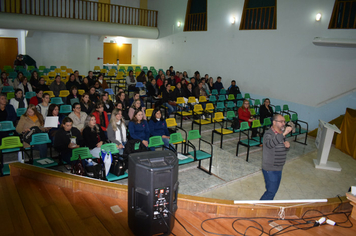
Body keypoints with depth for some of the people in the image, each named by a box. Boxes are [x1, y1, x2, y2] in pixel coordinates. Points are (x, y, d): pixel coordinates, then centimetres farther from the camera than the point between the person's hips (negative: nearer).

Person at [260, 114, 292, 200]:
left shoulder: (281, 133, 6)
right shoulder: (269, 134, -20)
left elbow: (284, 150, 16)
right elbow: (269, 144, -43)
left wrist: (287, 145, -8)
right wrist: (284, 134, -47)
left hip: (278, 168, 9)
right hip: (270, 169, -9)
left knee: (274, 190, 19)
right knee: (271, 191, -4)